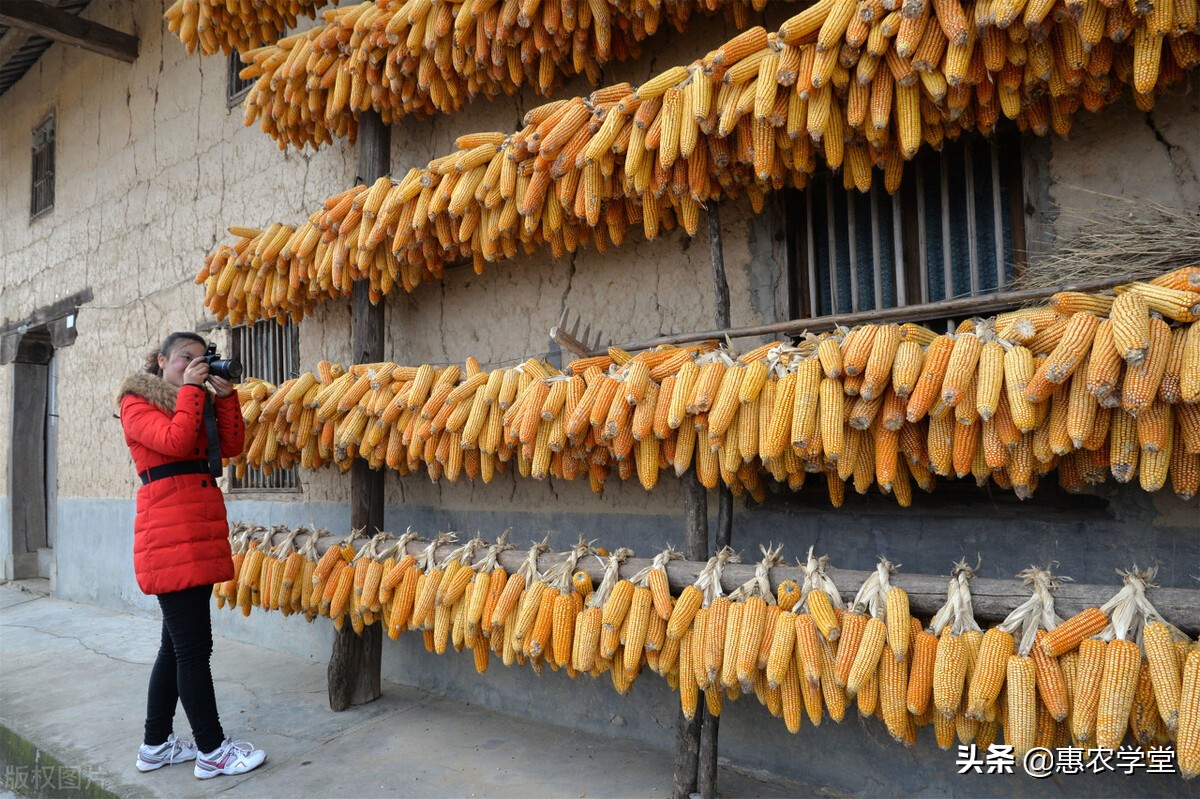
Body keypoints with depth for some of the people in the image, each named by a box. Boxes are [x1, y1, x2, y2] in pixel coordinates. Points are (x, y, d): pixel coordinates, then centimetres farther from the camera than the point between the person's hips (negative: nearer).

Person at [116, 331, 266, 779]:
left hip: (201, 532, 9)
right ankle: (212, 751, 3)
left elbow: (231, 446, 9)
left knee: (177, 644, 14)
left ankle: (156, 746, 26)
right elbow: (176, 441, -16)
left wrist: (224, 394, 3)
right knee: (194, 647, -5)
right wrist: (190, 389, -8)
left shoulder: (200, 402, 22)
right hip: (170, 535, -8)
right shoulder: (137, 402, 1)